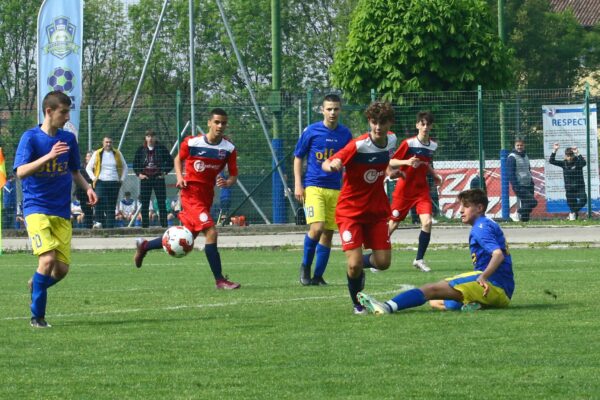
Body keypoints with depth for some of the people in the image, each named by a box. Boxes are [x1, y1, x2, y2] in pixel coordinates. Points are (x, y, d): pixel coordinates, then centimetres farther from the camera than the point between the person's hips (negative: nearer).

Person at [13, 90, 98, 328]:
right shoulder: (31, 137, -6)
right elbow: (21, 172, -17)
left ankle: (35, 285, 32)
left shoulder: (68, 139, 8)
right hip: (36, 208, -5)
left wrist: (87, 188, 1)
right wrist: (49, 156, -28)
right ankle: (37, 316, -7)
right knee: (47, 259, -21)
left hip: (62, 212, 5)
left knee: (62, 268, -2)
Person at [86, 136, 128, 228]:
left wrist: (122, 179, 9)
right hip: (101, 182, -2)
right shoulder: (97, 154, 7)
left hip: (114, 183, 2)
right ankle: (100, 222, -17)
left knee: (112, 207, 1)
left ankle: (110, 227, 3)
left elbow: (124, 167, 21)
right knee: (100, 202, -23)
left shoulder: (117, 154, 11)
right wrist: (93, 178, -1)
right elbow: (88, 168, 12)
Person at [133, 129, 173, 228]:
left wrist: (164, 172, -2)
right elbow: (135, 163, 15)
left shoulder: (161, 148, 1)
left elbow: (170, 162, 5)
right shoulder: (141, 149, 7)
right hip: (145, 179, 2)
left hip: (158, 178, -2)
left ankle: (164, 224, -1)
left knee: (162, 203, -3)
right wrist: (139, 174, 3)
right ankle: (145, 225, 7)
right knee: (144, 204, 2)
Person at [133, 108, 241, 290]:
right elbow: (178, 159, 11)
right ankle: (220, 280, -15)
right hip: (191, 194, -6)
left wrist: (227, 183, -20)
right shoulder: (191, 142, -9)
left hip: (207, 196, 6)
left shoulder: (229, 149, -3)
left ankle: (144, 246, 38)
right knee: (211, 232, -21)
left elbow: (234, 175, 3)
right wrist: (180, 177, -6)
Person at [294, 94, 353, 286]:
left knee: (328, 233, 3)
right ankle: (305, 265, 4)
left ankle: (318, 276, 12)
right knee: (317, 228, -19)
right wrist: (298, 185, -3)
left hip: (335, 189, 4)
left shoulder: (345, 134, 6)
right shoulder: (311, 131, -2)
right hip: (313, 187, -3)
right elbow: (298, 158, 5)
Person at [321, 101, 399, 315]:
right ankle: (357, 303, 14)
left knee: (383, 262, -4)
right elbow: (326, 164, -24)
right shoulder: (359, 145, -21)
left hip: (376, 209, 5)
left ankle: (360, 264, 31)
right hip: (351, 210, -5)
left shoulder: (391, 139, -1)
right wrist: (333, 165, -44)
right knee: (355, 265, -14)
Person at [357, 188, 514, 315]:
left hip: (493, 285, -10)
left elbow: (498, 254, -24)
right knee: (435, 302, 14)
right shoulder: (489, 225, 25)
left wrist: (483, 277, -36)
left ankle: (388, 307, -36)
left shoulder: (481, 227, -8)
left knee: (433, 289, -21)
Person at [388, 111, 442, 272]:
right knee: (393, 224, 5)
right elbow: (391, 162, -12)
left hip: (422, 189, 4)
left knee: (427, 221, -16)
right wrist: (406, 162, -28)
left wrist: (434, 175, 6)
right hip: (404, 190, -4)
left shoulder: (433, 145, 4)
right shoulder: (408, 143, -13)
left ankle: (419, 259, -3)